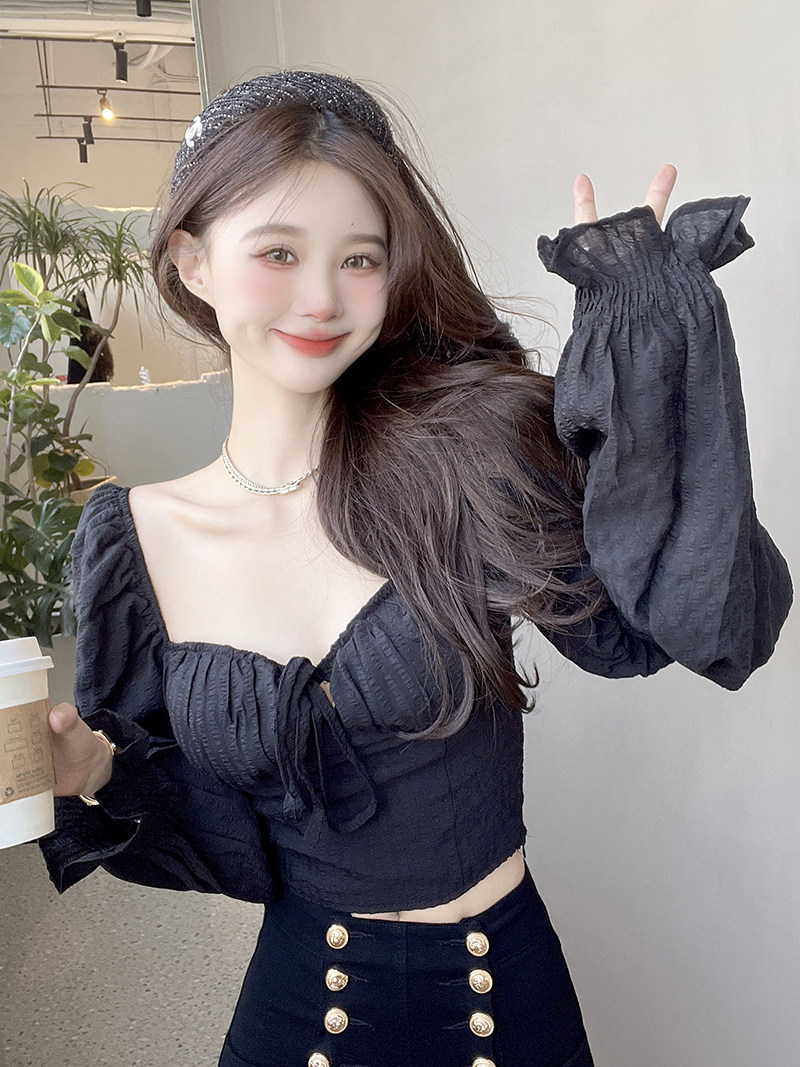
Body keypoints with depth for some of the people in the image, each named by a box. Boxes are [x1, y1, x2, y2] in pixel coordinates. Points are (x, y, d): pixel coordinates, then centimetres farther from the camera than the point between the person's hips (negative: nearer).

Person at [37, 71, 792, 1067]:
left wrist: (641, 323, -25)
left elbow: (714, 619, -24)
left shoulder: (458, 452, -17)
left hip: (506, 985, 0)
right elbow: (220, 838, 0)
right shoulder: (136, 539, -9)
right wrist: (98, 776, -19)